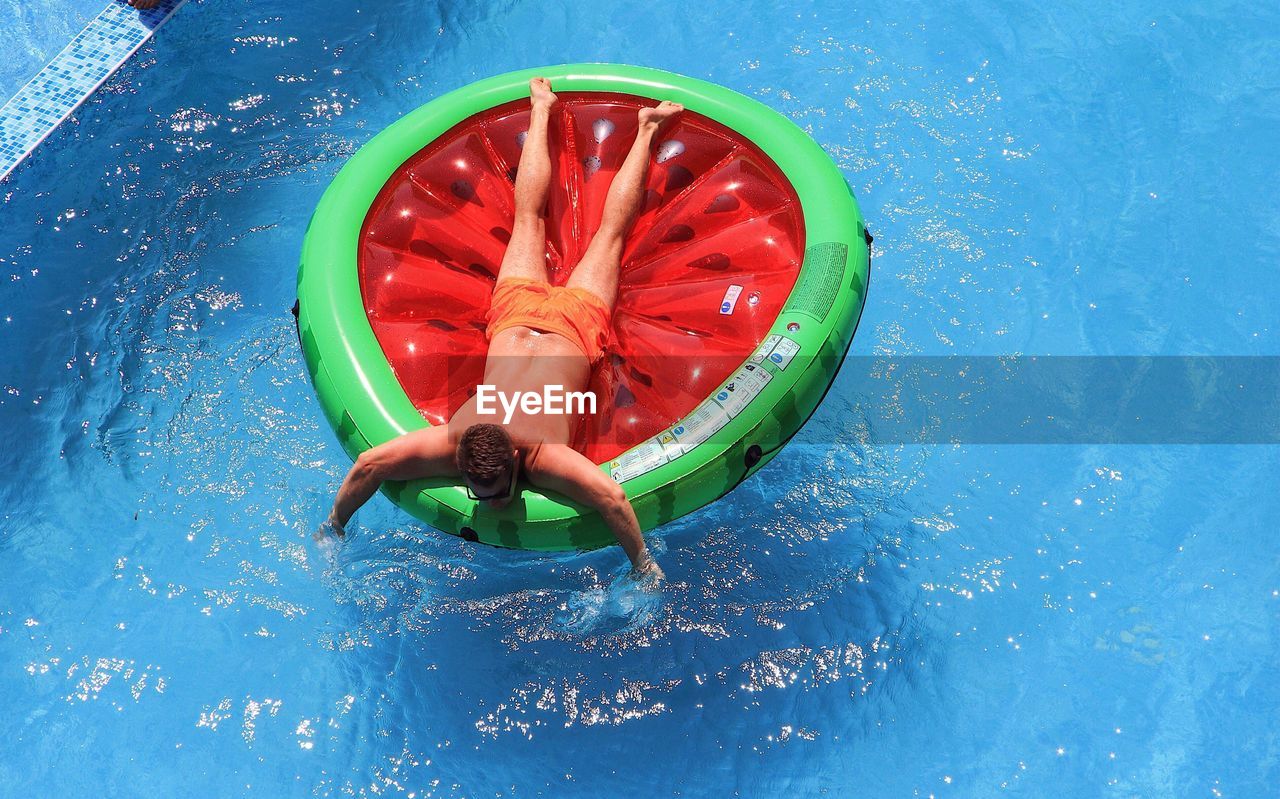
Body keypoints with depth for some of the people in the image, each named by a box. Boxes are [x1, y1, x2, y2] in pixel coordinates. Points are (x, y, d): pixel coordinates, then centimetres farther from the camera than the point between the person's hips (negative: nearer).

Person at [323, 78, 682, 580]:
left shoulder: (544, 457, -40)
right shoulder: (452, 443, -33)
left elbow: (613, 498, -47)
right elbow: (368, 464, -28)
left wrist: (644, 564, -39)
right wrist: (333, 528, -21)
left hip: (574, 325, -2)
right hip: (517, 316, 2)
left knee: (611, 229, 22)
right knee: (528, 216, 26)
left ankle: (646, 129, 40)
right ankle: (541, 109, 46)